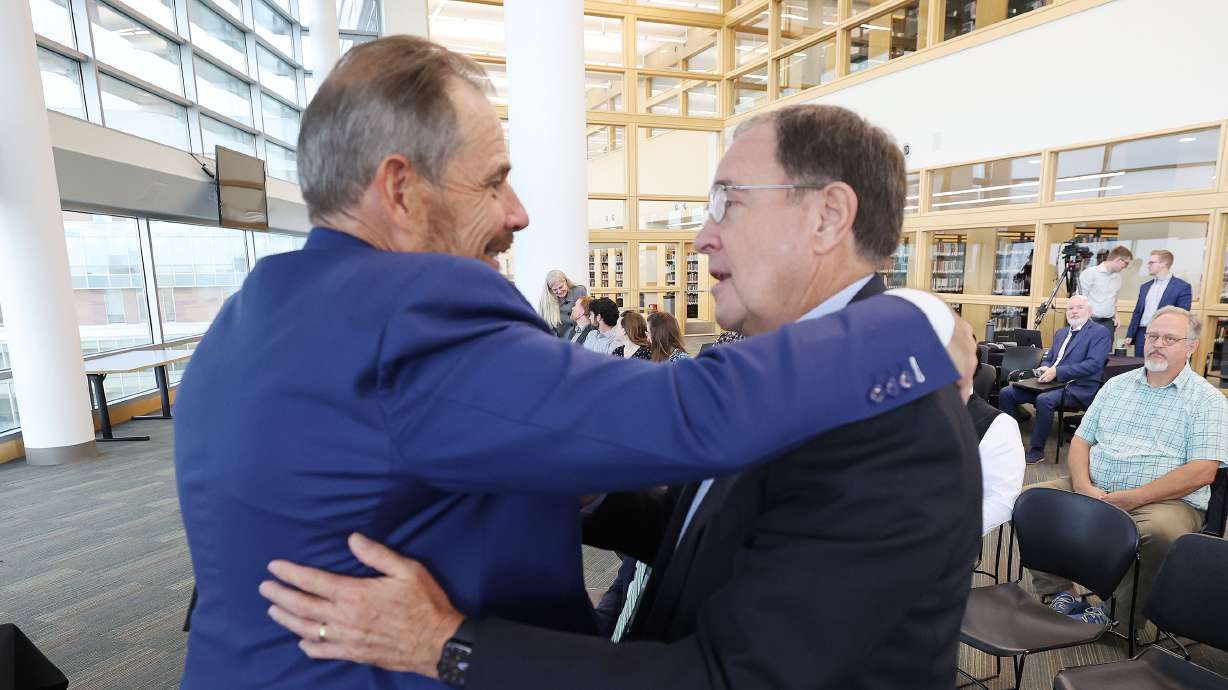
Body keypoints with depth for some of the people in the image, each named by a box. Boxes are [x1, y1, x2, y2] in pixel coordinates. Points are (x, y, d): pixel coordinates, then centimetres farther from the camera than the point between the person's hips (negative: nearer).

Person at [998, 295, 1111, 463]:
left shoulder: (1100, 333, 0)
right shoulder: (1060, 333, 22)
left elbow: (1093, 364, -14)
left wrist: (1056, 372, -21)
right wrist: (1044, 369, -3)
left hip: (1077, 387, -7)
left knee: (1044, 399, -36)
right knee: (1005, 393, -11)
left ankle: (1036, 451, -22)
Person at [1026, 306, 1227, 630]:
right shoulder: (1117, 385, 15)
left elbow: (1202, 471, -10)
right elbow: (1081, 440, 13)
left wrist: (1128, 499, -18)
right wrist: (1083, 487, -7)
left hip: (1166, 500, -4)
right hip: (1092, 490, 4)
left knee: (1161, 532, -37)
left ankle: (1120, 618, -13)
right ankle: (1060, 595, -6)